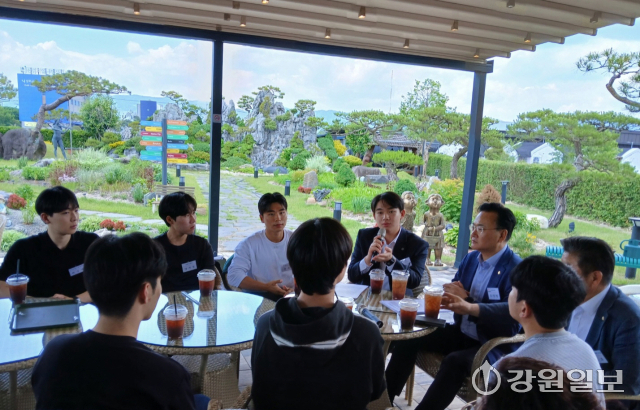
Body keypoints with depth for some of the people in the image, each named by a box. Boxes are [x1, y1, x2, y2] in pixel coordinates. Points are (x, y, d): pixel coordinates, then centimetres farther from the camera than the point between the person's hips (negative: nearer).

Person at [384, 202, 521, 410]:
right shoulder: (470, 258, 7)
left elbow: (513, 312, -32)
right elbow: (451, 294, 11)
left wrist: (470, 306, -47)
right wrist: (459, 296, -15)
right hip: (461, 333, 8)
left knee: (455, 361, -34)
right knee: (409, 338, -4)